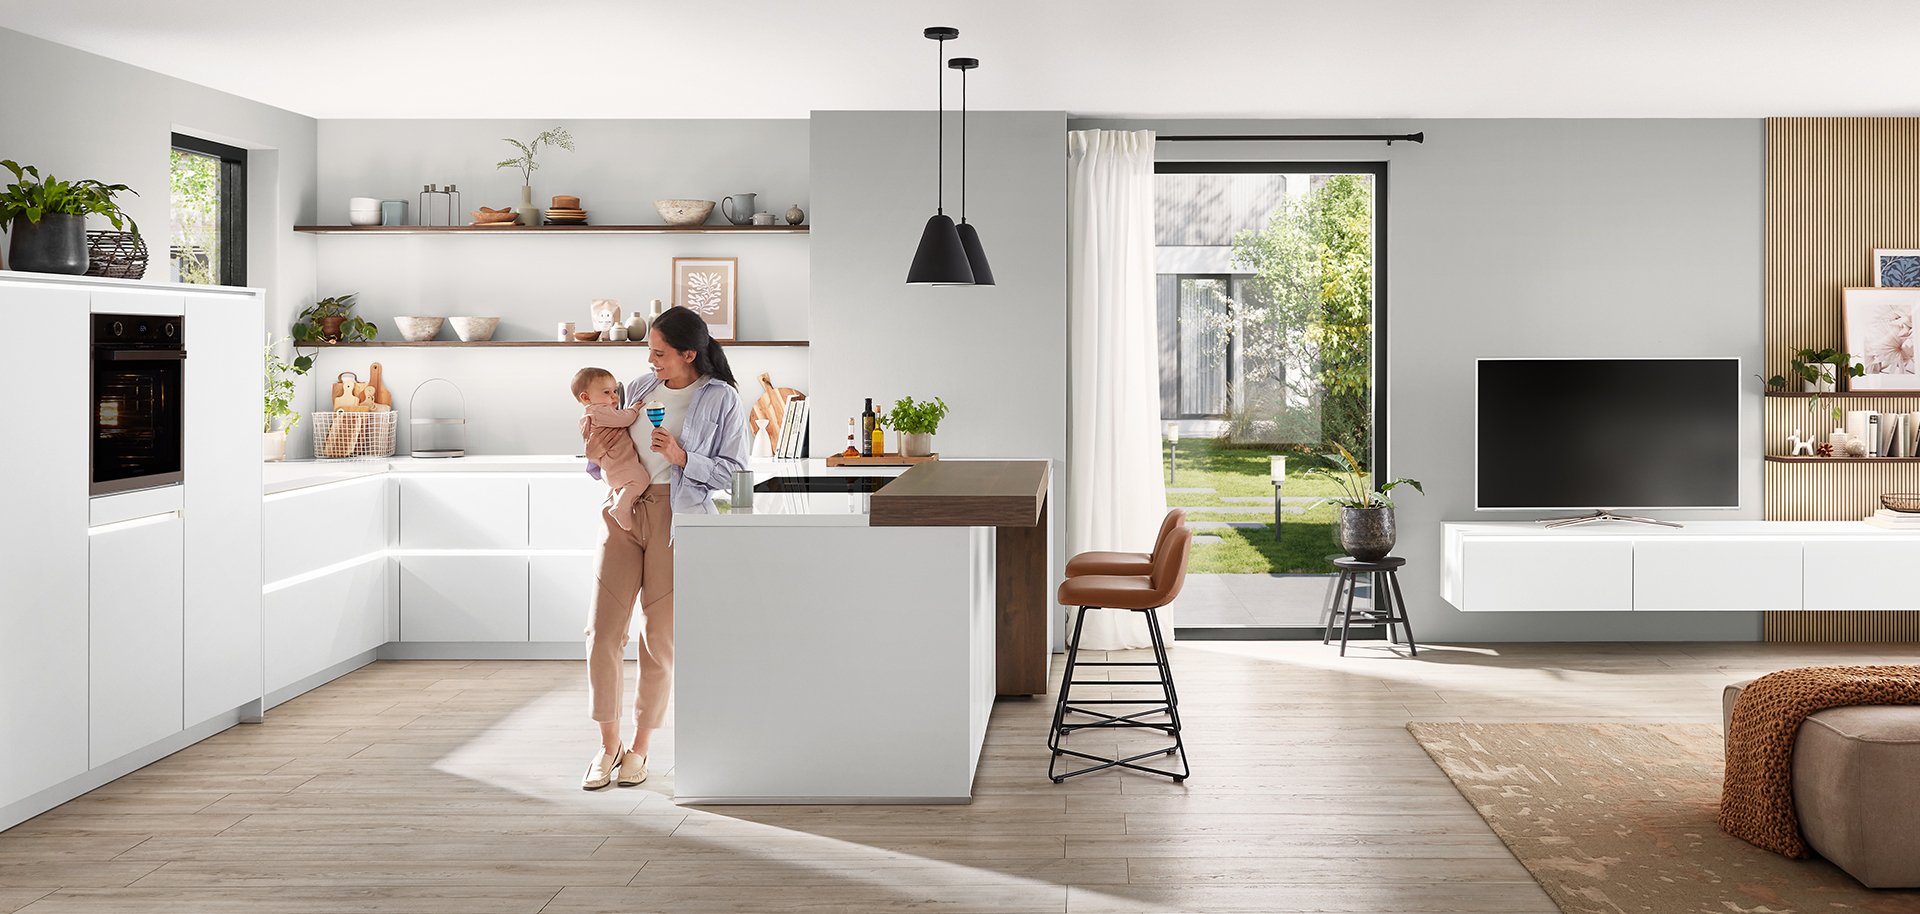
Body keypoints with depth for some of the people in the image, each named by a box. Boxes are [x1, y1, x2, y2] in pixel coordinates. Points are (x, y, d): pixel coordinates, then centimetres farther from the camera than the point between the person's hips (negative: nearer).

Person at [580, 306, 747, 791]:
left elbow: (734, 469, -5)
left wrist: (682, 459, -16)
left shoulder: (721, 399, -3)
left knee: (659, 638, 2)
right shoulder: (639, 388, 11)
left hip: (677, 518, -4)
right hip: (624, 511, 4)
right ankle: (608, 745, 13)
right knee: (603, 631, -2)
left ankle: (639, 748, 18)